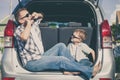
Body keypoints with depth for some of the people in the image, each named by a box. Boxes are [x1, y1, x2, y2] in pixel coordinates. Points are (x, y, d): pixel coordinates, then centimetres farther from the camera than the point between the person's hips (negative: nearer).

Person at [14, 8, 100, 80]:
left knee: (61, 46, -4)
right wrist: (28, 23, -19)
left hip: (41, 57, 9)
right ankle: (89, 71, -15)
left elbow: (41, 16, 32)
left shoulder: (34, 24, 9)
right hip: (31, 63, -8)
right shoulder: (19, 30, -12)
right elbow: (24, 38, -38)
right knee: (61, 60, -22)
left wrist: (37, 15, 6)